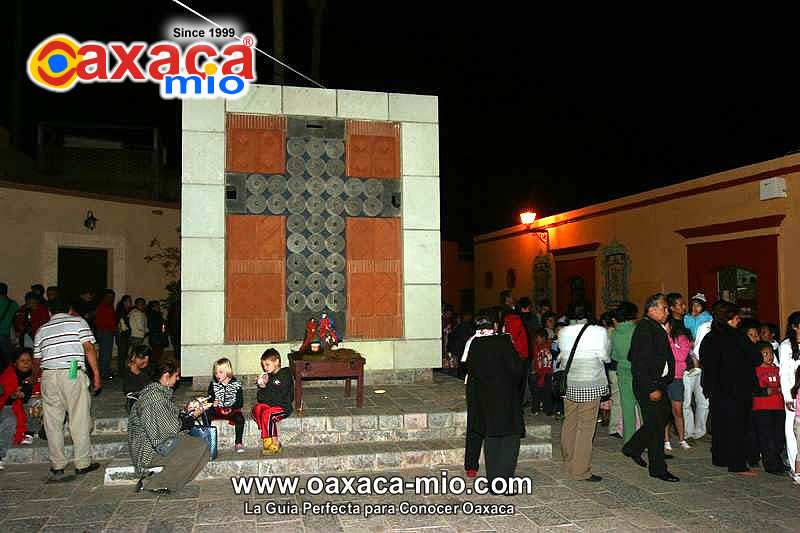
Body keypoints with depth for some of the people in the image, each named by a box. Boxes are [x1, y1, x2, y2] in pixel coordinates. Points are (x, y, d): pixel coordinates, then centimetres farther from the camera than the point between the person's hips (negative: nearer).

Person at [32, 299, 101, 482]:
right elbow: (89, 349, -3)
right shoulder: (78, 321, 7)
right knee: (79, 420, 3)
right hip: (73, 375, -4)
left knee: (52, 422, 9)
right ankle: (83, 464, 8)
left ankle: (57, 467, 13)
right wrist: (96, 374, -1)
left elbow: (36, 361, 22)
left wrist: (35, 378, 40)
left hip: (48, 376, 4)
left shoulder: (42, 330, 19)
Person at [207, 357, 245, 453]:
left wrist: (231, 409, -19)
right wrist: (213, 403, -19)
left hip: (232, 409, -2)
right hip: (217, 409, 2)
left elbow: (240, 402, -2)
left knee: (240, 418, -32)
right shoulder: (213, 384, 8)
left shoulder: (236, 384, 0)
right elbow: (210, 398, 6)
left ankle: (238, 443, -19)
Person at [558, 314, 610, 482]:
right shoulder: (599, 332, -11)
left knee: (569, 423, 17)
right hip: (591, 385, -4)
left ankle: (568, 462, 31)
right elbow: (605, 357, -1)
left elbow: (562, 353, 3)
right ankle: (580, 471, 6)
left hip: (568, 384, 5)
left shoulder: (563, 332, -2)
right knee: (586, 427, 2)